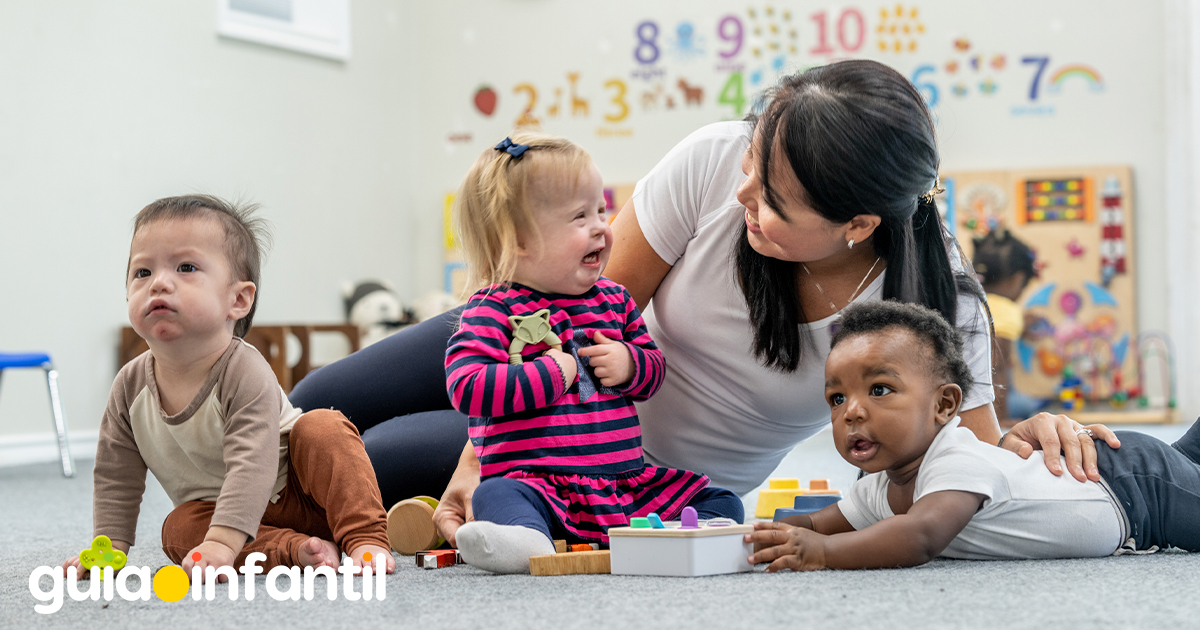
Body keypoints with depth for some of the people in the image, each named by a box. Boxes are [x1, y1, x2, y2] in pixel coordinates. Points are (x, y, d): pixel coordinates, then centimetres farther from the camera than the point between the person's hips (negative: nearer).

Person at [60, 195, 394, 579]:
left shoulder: (245, 374, -27)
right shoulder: (131, 386, -10)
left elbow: (251, 467, -38)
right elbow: (115, 480, 1)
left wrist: (221, 543, -49)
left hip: (296, 491, -4)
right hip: (212, 504, 4)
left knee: (322, 429, -29)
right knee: (178, 530, -26)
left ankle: (366, 539, -32)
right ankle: (294, 549, -30)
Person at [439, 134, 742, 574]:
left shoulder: (614, 301, 14)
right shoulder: (494, 310, -5)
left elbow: (654, 369, 23)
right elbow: (466, 387, -18)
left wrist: (630, 364, -2)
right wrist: (553, 373, -16)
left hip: (628, 484, 6)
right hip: (539, 485, -6)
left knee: (720, 501, -3)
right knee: (498, 496, -38)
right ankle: (529, 543, -64)